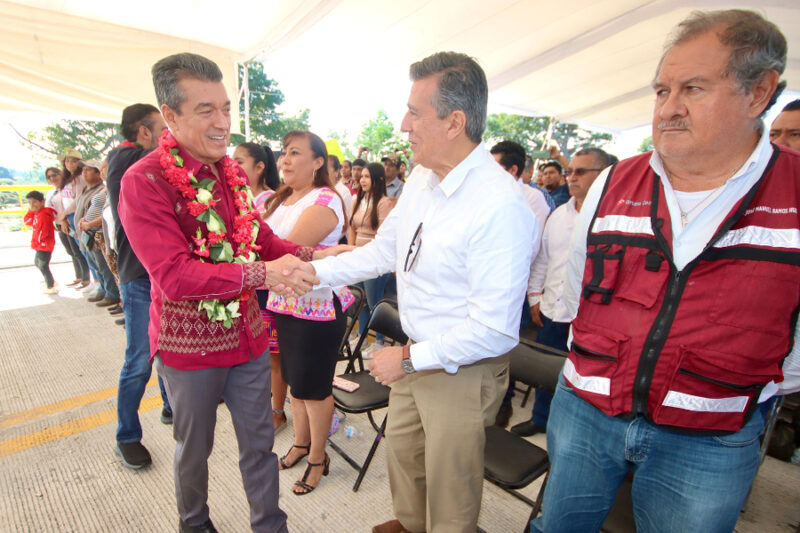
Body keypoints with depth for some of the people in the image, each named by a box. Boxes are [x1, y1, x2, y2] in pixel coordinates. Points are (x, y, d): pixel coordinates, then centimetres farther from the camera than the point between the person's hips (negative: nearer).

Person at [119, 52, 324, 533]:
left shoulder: (234, 173, 4)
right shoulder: (145, 182, -18)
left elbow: (262, 239, 8)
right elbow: (174, 274, -26)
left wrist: (307, 255, -10)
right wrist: (262, 273, -36)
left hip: (247, 334, 5)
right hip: (189, 344, -4)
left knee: (259, 442, 16)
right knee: (195, 448, 19)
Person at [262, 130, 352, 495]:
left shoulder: (324, 201, -17)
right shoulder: (281, 200, 12)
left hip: (316, 308, -8)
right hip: (285, 304, 8)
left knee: (313, 387, 7)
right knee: (294, 380, 21)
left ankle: (317, 458, 29)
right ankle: (301, 443, 43)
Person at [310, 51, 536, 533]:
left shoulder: (502, 207, -29)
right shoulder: (421, 178, -2)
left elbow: (495, 331, -28)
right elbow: (382, 251, 6)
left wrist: (409, 359, -20)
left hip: (464, 371, -8)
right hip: (417, 355, 8)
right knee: (402, 452, 31)